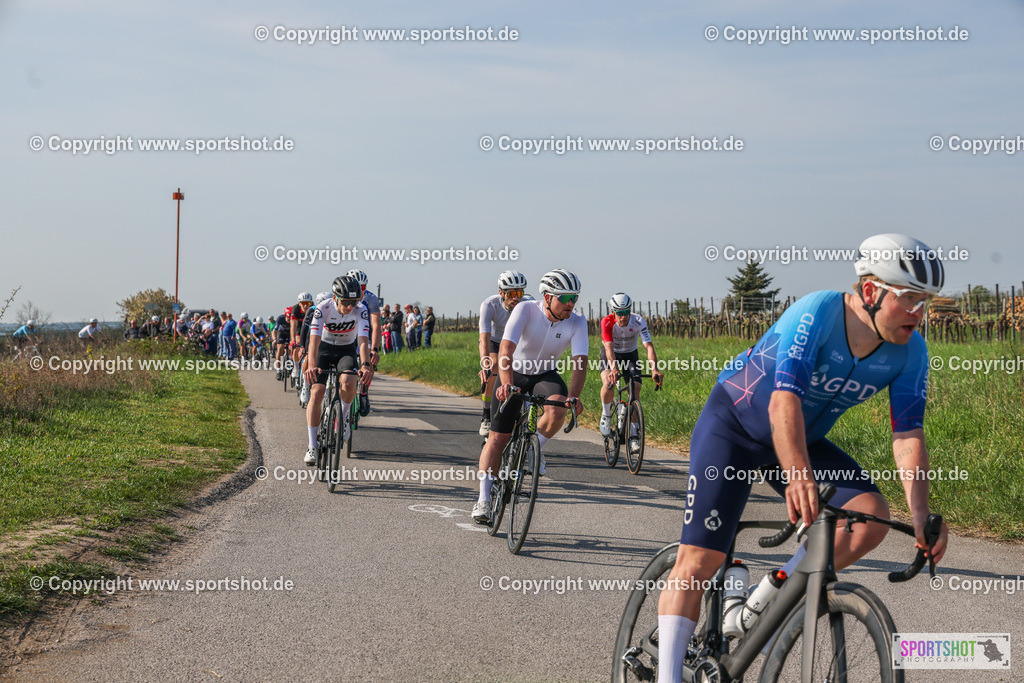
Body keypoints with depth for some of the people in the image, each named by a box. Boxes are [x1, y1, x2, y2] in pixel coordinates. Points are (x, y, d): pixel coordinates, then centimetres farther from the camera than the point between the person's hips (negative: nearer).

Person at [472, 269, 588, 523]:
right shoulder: (526, 310, -26)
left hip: (546, 375, 1)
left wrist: (573, 397, -44)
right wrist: (506, 383, -53)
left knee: (557, 410, -32)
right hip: (515, 373, -1)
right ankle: (484, 499, 3)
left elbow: (580, 362, -27)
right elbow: (506, 350, -36)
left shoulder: (577, 322, -19)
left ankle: (537, 447, -2)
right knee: (497, 438, -6)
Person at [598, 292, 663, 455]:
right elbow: (609, 347, -40)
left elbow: (649, 346, -36)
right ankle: (606, 414, -1)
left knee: (635, 391, -14)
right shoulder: (607, 322, -29)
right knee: (609, 383, -31)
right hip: (611, 356, -1)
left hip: (630, 354, 1)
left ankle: (634, 436, -5)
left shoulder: (638, 322, -27)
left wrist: (654, 369, -52)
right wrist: (614, 368, -58)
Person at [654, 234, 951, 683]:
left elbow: (908, 436, -16)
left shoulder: (910, 352, -13)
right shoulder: (817, 313, -30)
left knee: (872, 516, -19)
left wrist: (921, 517, -31)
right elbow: (784, 402, -40)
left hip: (804, 439, 5)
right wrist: (799, 477, -57)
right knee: (697, 561, -14)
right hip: (734, 423, -5)